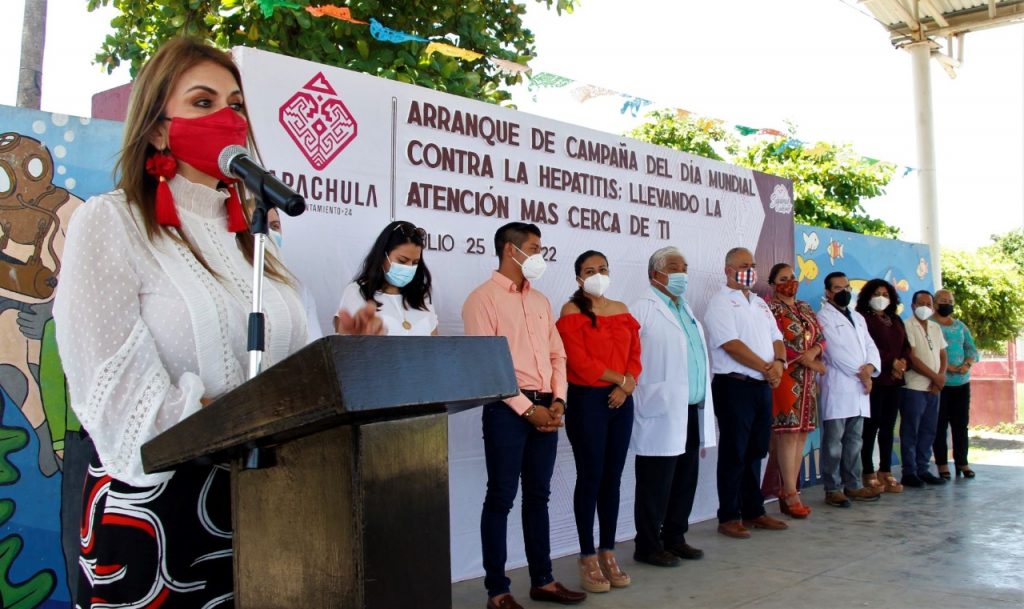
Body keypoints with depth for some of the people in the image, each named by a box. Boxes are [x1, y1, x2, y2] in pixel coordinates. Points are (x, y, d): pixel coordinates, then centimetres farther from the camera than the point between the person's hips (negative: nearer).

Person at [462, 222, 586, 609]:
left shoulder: (540, 301, 17)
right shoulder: (483, 298, -6)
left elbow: (557, 355, 16)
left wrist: (557, 400, 0)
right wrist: (526, 408, -14)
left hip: (545, 408, 7)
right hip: (507, 409, -7)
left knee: (538, 495, 13)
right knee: (501, 498, 0)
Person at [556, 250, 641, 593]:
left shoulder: (622, 310, 13)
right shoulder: (571, 312, -5)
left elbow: (635, 355, 10)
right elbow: (579, 362, -14)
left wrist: (627, 387, -8)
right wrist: (621, 379, -9)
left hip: (621, 401, 6)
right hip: (587, 400, -5)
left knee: (613, 477, 9)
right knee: (590, 477, -1)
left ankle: (608, 554, 19)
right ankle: (588, 560, 7)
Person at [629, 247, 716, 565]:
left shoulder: (685, 309, 19)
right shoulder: (643, 309, -9)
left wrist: (703, 402, 17)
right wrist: (637, 389, -16)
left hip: (692, 411, 8)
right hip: (661, 413, -8)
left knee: (685, 481, 14)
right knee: (656, 484, 0)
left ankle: (675, 538, 26)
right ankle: (648, 546, 11)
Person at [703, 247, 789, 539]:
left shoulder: (760, 304, 19)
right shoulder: (721, 302, -7)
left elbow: (777, 339, 15)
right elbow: (732, 345, -17)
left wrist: (779, 362, -6)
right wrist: (766, 368, -13)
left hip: (763, 385, 8)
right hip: (734, 386, -7)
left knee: (755, 452, 13)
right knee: (734, 453, -2)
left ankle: (753, 512, 23)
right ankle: (729, 517, 6)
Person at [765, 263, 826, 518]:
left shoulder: (806, 309, 20)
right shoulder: (769, 307, -2)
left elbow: (821, 337, 14)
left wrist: (813, 352, -8)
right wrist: (807, 361, -12)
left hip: (808, 380, 7)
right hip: (786, 378, -7)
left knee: (801, 434, 4)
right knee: (788, 433, -11)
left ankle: (789, 490, 10)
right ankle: (791, 494, -8)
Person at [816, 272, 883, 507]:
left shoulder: (858, 318, 22)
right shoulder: (823, 317, -3)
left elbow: (870, 347, 14)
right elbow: (836, 351, -11)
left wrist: (870, 367, -7)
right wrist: (860, 373, -8)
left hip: (859, 389, 7)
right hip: (837, 388, -7)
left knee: (854, 440, 10)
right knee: (833, 441, -5)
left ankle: (853, 485, 16)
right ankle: (832, 489, -2)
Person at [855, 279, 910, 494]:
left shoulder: (896, 320, 20)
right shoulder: (863, 318, -4)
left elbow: (906, 346, 18)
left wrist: (903, 362, -2)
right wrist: (891, 362, -12)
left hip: (894, 381, 7)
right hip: (874, 380, -7)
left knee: (888, 427, 8)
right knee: (871, 426, -4)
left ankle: (886, 472, 14)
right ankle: (868, 474, 1)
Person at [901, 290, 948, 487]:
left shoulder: (936, 328, 15)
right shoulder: (907, 327, -7)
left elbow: (942, 355, 14)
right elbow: (911, 358, -13)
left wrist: (941, 377, -4)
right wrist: (935, 376, -11)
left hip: (934, 388, 7)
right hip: (914, 387, -7)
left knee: (928, 431, 10)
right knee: (910, 432, -2)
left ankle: (922, 469, 18)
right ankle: (909, 472, 3)